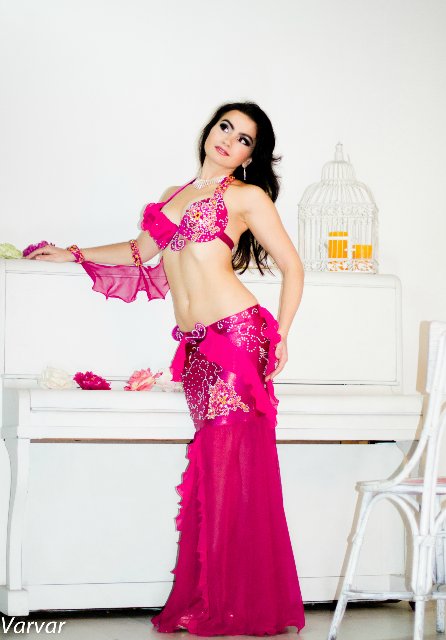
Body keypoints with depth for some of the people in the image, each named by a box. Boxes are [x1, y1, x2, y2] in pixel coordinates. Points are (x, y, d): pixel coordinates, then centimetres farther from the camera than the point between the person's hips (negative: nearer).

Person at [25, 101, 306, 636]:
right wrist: (72, 254, 39)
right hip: (196, 348, 5)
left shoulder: (247, 196, 6)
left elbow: (292, 267, 7)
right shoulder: (176, 195, 22)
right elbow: (140, 252, 33)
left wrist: (280, 336, 1)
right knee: (211, 468, 0)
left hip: (238, 335, -5)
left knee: (234, 465, -8)